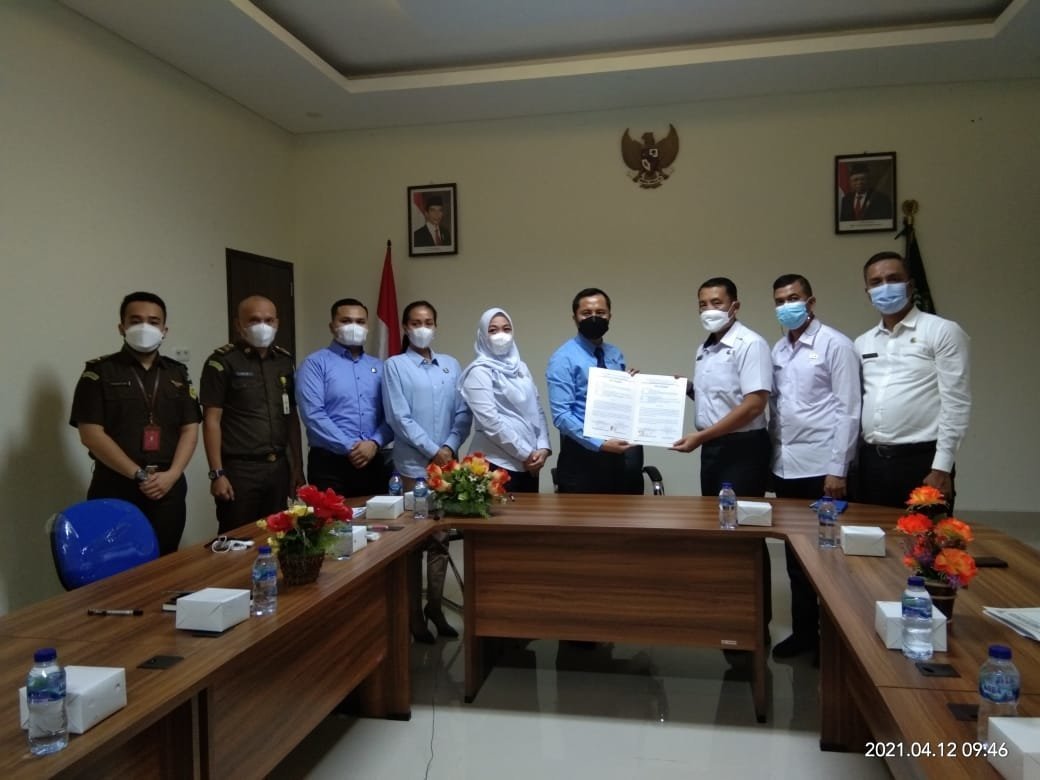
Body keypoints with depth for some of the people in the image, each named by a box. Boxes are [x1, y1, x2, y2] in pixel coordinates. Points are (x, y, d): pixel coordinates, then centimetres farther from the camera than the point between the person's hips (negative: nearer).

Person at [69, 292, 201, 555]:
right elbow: (91, 434, -8)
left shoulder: (178, 373, 11)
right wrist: (139, 475, -13)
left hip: (169, 490, 3)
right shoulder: (99, 372, -1)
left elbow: (190, 429, 7)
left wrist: (171, 475, -9)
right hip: (116, 491, -3)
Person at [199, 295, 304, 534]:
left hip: (278, 467, 5)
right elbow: (211, 420, -7)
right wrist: (217, 473, -12)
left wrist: (297, 465, 9)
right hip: (239, 469, -5)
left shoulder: (285, 361, 10)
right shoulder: (222, 362, -6)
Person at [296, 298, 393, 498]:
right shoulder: (315, 363, -1)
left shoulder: (379, 367, 13)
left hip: (373, 462, 5)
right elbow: (313, 414, -12)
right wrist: (349, 448, -13)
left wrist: (375, 443, -11)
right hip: (329, 463, -4)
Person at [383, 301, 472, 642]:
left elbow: (463, 412, 6)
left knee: (441, 538, 10)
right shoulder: (395, 366, -2)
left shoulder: (451, 365, 11)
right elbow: (399, 418, -9)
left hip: (448, 465, 4)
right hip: (413, 467, -4)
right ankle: (414, 614, 15)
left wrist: (451, 446, -9)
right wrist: (433, 451, -13)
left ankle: (435, 607, 24)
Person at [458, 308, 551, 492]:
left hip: (529, 463, 6)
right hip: (498, 463, -6)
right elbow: (490, 421, -16)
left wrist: (543, 447, -4)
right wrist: (525, 454, -13)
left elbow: (537, 410, 11)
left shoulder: (521, 367, 12)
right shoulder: (480, 371, -8)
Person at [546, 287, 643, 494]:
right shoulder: (563, 359, -9)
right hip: (582, 455, -6)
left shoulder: (616, 355, 12)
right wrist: (600, 444, -24)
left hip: (620, 453, 6)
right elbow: (562, 415, -17)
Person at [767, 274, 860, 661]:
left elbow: (848, 410, -11)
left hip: (821, 467, -6)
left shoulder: (836, 345, -6)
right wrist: (770, 457, 8)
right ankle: (804, 630, 25)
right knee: (795, 554, 13)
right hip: (786, 466, 6)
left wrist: (838, 469, -15)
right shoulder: (777, 350, 12)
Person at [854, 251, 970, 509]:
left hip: (921, 460, -5)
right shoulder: (862, 343, 14)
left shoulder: (943, 331, -2)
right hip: (870, 461, 5)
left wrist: (941, 468, -13)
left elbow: (956, 403, -8)